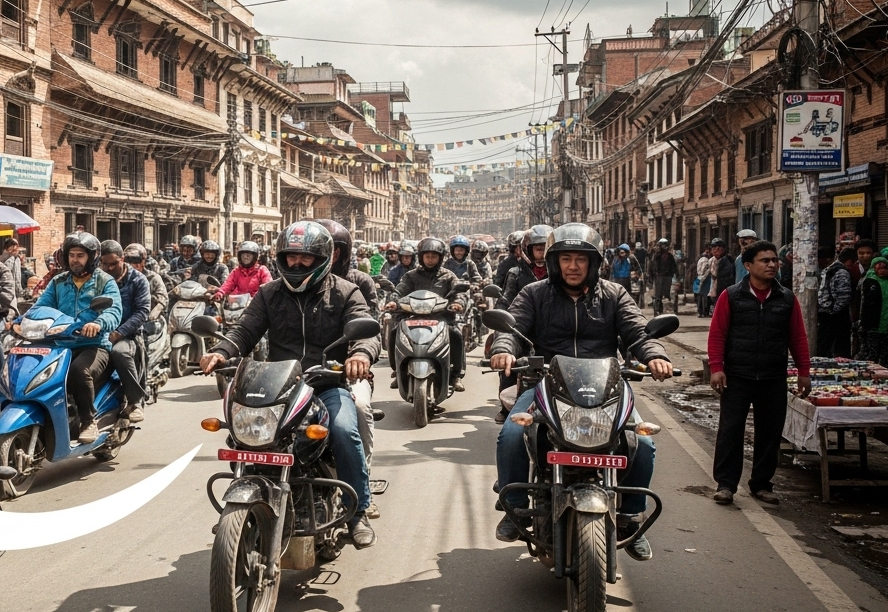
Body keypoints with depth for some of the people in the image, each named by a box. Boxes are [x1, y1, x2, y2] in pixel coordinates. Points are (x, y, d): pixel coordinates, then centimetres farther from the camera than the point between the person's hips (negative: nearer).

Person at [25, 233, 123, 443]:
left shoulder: (105, 282, 5)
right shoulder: (57, 282, 20)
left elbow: (114, 311, -12)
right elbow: (40, 307, 7)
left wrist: (98, 323, -36)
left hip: (95, 345, -4)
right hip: (62, 345, 4)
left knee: (79, 370, -36)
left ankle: (89, 422, -16)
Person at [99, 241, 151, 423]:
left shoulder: (137, 280, 5)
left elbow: (143, 311, -5)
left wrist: (119, 333, -17)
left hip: (127, 335, -3)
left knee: (119, 351, -37)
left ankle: (135, 401, -23)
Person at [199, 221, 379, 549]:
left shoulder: (345, 293, 6)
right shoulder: (269, 293, 14)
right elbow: (246, 330, 3)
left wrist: (361, 353, -34)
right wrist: (221, 352, -20)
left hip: (329, 383, -2)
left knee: (344, 430, -30)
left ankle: (358, 511, -9)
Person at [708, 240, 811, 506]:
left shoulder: (787, 299, 6)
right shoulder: (731, 296, -2)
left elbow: (798, 338, 9)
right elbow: (717, 333, -3)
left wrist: (804, 372, 6)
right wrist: (716, 368, -11)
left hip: (774, 380, 3)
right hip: (736, 377, -3)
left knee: (770, 433, 8)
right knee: (730, 431, -1)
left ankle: (762, 484, 21)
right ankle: (725, 484, 8)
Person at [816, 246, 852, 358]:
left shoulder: (840, 273, -14)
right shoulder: (824, 272, 15)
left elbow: (844, 297, -21)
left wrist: (831, 311, -14)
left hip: (835, 318, -10)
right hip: (824, 318, 10)